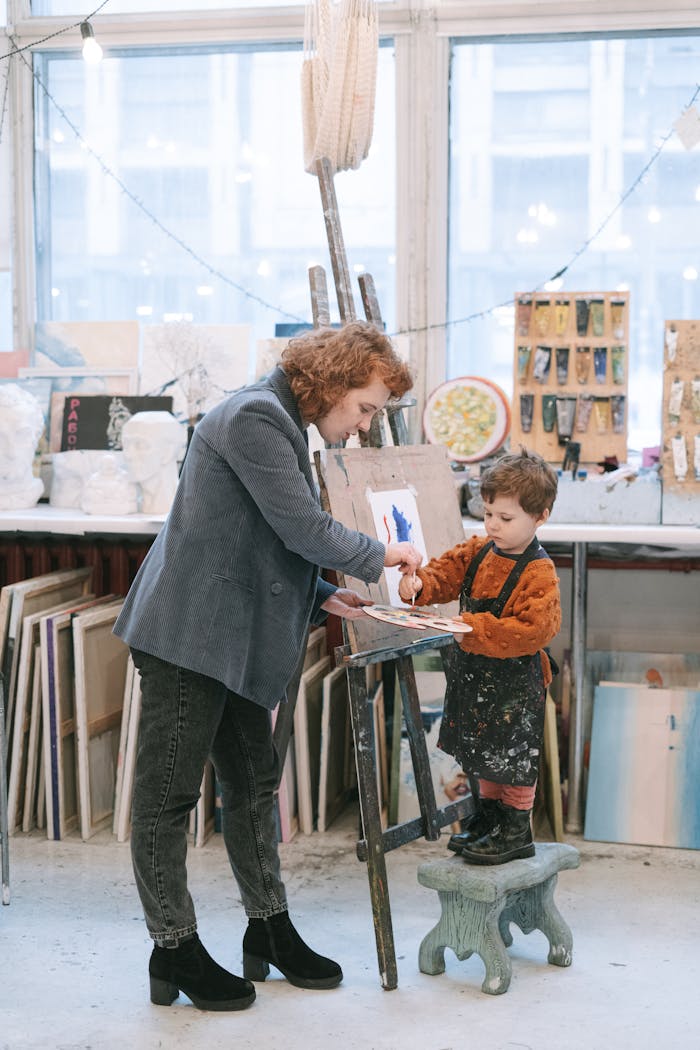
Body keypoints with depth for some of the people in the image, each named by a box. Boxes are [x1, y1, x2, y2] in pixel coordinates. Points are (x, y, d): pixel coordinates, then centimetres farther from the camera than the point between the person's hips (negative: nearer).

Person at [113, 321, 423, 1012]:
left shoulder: (281, 423, 17)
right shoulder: (256, 417, -16)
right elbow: (303, 527, -19)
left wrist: (322, 597, 10)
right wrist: (379, 557, -5)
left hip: (235, 639, 11)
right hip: (188, 631, -11)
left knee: (252, 784, 15)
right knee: (168, 791, -1)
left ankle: (270, 929, 25)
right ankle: (174, 949, 8)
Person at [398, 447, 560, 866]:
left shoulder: (539, 573, -20)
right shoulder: (480, 551, 4)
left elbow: (530, 630, -27)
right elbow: (448, 571, 12)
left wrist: (475, 628, -29)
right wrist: (421, 583, -10)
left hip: (513, 679, -8)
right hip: (474, 673, 8)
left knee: (511, 753, 2)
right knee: (482, 751, 19)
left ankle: (517, 831, 15)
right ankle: (489, 813, 36)